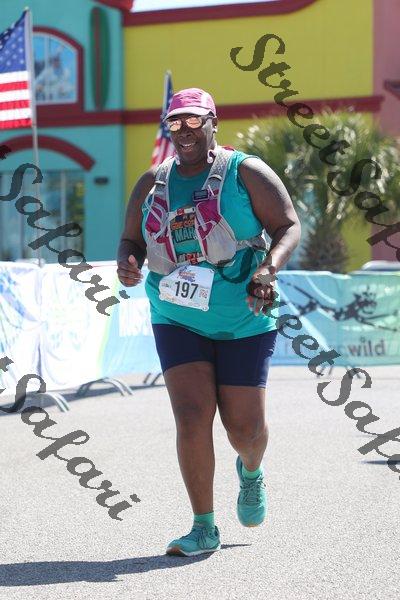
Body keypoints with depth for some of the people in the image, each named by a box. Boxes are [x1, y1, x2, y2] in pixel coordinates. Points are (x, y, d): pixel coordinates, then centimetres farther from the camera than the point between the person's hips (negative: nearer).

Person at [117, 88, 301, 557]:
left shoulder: (246, 172, -4)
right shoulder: (152, 184, 7)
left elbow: (288, 226, -6)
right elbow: (131, 239, 14)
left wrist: (270, 267, -25)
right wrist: (126, 262, -11)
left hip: (244, 321, -2)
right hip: (177, 321, 2)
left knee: (244, 426, 1)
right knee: (191, 417, -13)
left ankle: (251, 472, 40)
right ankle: (203, 528, -2)